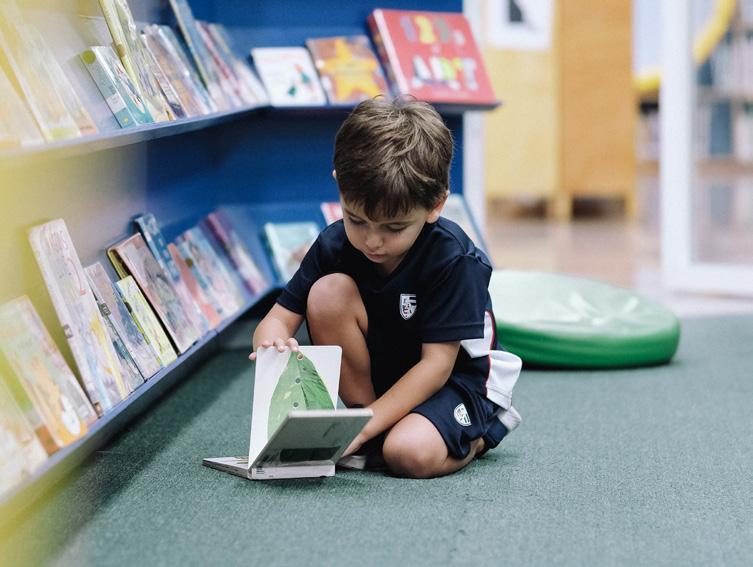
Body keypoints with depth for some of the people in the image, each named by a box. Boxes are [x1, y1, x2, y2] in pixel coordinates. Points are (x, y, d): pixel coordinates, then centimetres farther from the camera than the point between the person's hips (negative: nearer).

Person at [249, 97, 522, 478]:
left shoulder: (453, 259, -25)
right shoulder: (333, 246, -12)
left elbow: (437, 363, -25)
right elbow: (279, 318, -11)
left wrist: (361, 428, -33)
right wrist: (272, 341, -39)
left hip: (455, 380, -4)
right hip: (375, 376, 4)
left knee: (411, 453, -36)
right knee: (328, 291, -22)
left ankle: (477, 436, 1)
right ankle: (364, 412, -9)